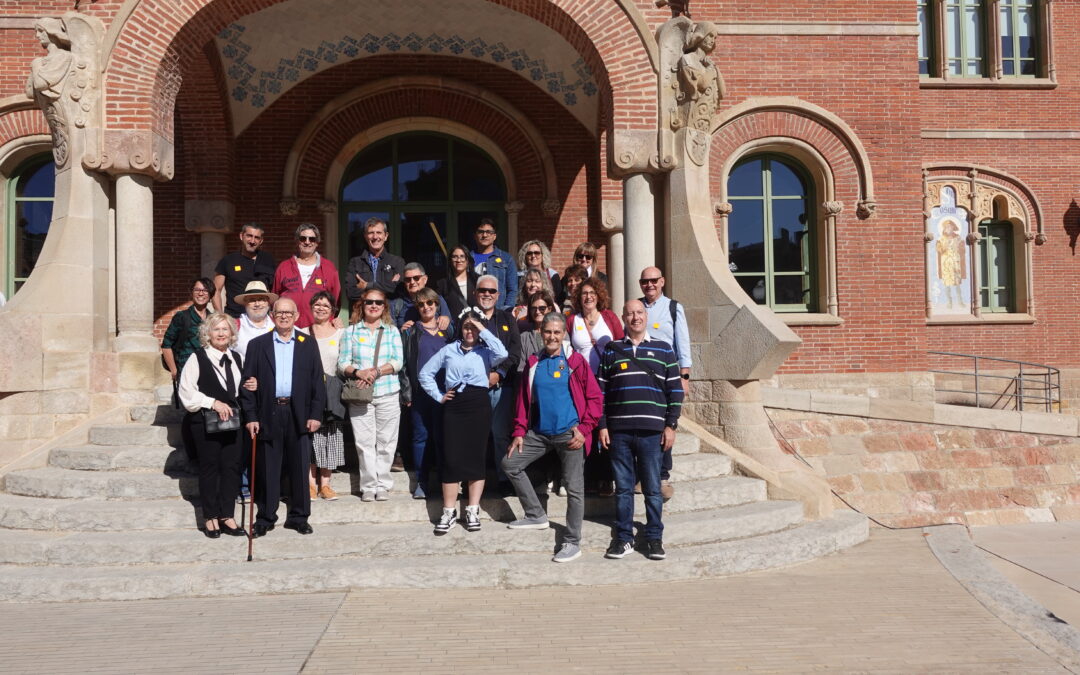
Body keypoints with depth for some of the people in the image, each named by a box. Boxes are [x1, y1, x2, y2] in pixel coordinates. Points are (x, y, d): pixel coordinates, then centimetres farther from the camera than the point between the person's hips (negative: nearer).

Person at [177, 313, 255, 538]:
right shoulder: (197, 359, -6)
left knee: (232, 466, 4)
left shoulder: (238, 358, 12)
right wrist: (212, 403, -19)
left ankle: (227, 516, 14)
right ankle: (210, 518, 14)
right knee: (209, 467, 4)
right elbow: (187, 393, -11)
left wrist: (252, 387, 2)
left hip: (233, 420, 5)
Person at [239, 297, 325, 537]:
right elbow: (248, 382, 3)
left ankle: (299, 517, 16)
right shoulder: (257, 345, 6)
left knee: (299, 468, 5)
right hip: (269, 415, -1)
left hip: (299, 415, 1)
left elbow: (317, 381, 6)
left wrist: (316, 414, -2)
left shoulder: (308, 344, 9)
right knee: (267, 470, 3)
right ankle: (265, 518, 14)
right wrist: (250, 416, -4)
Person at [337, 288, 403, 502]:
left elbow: (397, 362, 0)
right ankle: (368, 486, 7)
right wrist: (359, 373, -17)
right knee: (364, 443, -1)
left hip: (388, 395, 1)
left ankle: (383, 485, 11)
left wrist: (376, 371, -14)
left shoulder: (392, 331, 10)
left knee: (386, 442, 2)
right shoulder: (351, 331, 8)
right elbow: (342, 363, 2)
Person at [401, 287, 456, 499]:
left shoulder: (447, 331, 12)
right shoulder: (410, 332, 9)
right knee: (421, 436, 2)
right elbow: (403, 361, 4)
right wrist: (406, 392, -5)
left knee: (442, 435, 0)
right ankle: (421, 482, 8)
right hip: (419, 391, 0)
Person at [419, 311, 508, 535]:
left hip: (479, 404, -1)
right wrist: (438, 396, 6)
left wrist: (483, 331, -8)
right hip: (454, 406, 1)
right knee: (451, 457, -2)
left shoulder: (485, 351, 7)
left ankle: (472, 511, 10)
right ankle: (449, 512, 5)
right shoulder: (449, 350, 12)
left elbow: (502, 353, -17)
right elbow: (425, 373, 16)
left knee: (476, 457, 2)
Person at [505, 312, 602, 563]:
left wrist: (584, 429, -11)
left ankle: (572, 543, 7)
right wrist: (519, 432, 7)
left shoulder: (575, 361, -4)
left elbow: (595, 397, -4)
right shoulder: (533, 363, 9)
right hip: (539, 433, 5)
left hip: (569, 434, -5)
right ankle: (536, 515, 18)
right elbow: (523, 399, 13)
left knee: (574, 487, -4)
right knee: (510, 464, 7)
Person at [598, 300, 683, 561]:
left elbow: (675, 390, 6)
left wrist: (671, 425, -1)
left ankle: (654, 539, 14)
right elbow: (601, 390, 9)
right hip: (619, 431, 1)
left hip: (652, 431, -1)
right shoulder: (611, 350, 10)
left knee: (652, 489, 3)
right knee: (623, 488, 6)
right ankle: (623, 538, 15)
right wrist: (602, 425, 2)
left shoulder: (663, 349, 7)